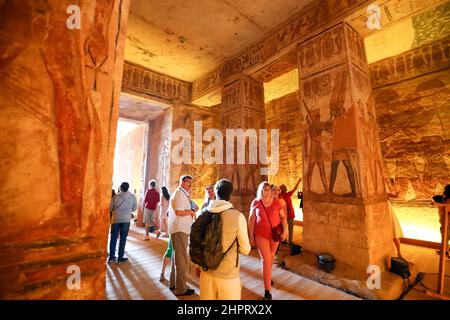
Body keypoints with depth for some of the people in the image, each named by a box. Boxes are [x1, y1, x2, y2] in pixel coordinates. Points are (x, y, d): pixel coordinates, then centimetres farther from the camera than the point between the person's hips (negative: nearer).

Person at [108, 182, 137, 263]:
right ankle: (120, 258, 15)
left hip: (116, 219, 1)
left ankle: (111, 257, 19)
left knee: (113, 238, 12)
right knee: (123, 239, 8)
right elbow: (134, 208, 4)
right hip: (126, 220, -1)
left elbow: (110, 209, 2)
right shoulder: (132, 197, -6)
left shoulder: (115, 197, -6)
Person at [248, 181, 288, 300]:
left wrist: (285, 230, -11)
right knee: (266, 260, -2)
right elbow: (251, 220, -4)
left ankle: (268, 276, 47)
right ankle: (267, 291, 9)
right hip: (261, 234, -2)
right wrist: (251, 236, -3)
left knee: (271, 256, 20)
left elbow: (283, 216, 0)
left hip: (275, 233, 3)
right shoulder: (255, 203, -10)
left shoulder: (276, 202, -6)